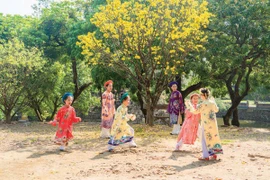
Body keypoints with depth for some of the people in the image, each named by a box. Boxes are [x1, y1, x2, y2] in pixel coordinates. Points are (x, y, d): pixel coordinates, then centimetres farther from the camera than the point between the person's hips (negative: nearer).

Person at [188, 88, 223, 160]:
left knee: (206, 139, 2)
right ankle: (214, 154, 21)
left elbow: (195, 111, -12)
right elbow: (216, 110, 18)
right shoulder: (212, 102, 2)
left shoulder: (203, 104, -18)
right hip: (213, 123, 6)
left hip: (206, 124, -6)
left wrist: (189, 105, 2)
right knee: (213, 137, 15)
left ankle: (206, 156, 5)